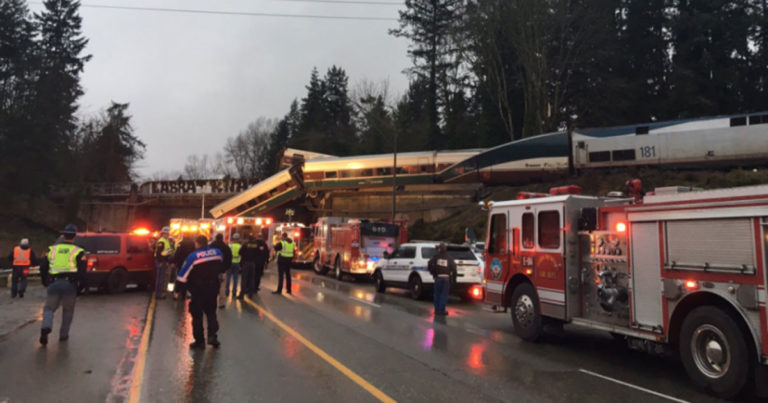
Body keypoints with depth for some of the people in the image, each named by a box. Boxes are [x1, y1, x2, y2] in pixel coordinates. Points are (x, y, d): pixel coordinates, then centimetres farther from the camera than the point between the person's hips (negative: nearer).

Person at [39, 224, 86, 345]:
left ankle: (46, 327, -12)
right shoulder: (77, 252, 2)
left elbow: (43, 268, 13)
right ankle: (63, 334, 18)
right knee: (68, 310, 17)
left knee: (49, 308, 15)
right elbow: (82, 271, -5)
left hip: (53, 284, 1)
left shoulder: (52, 249, 11)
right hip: (70, 285, -1)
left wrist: (47, 281, 22)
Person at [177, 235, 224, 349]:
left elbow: (183, 276, -14)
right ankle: (212, 336, 3)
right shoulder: (218, 253, -4)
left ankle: (199, 341, 12)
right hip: (213, 289, 4)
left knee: (197, 315, 9)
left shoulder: (193, 256, -17)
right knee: (211, 312, 18)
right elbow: (221, 269, 13)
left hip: (198, 291, -4)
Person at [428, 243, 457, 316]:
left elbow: (429, 265, -6)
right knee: (444, 294, 4)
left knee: (437, 294, 10)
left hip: (438, 277, 0)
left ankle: (437, 310, 12)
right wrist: (454, 276, 6)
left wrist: (433, 272, 8)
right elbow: (453, 268, -3)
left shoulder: (436, 257, 1)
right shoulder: (449, 258, 3)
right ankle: (442, 310, 2)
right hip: (446, 278, 0)